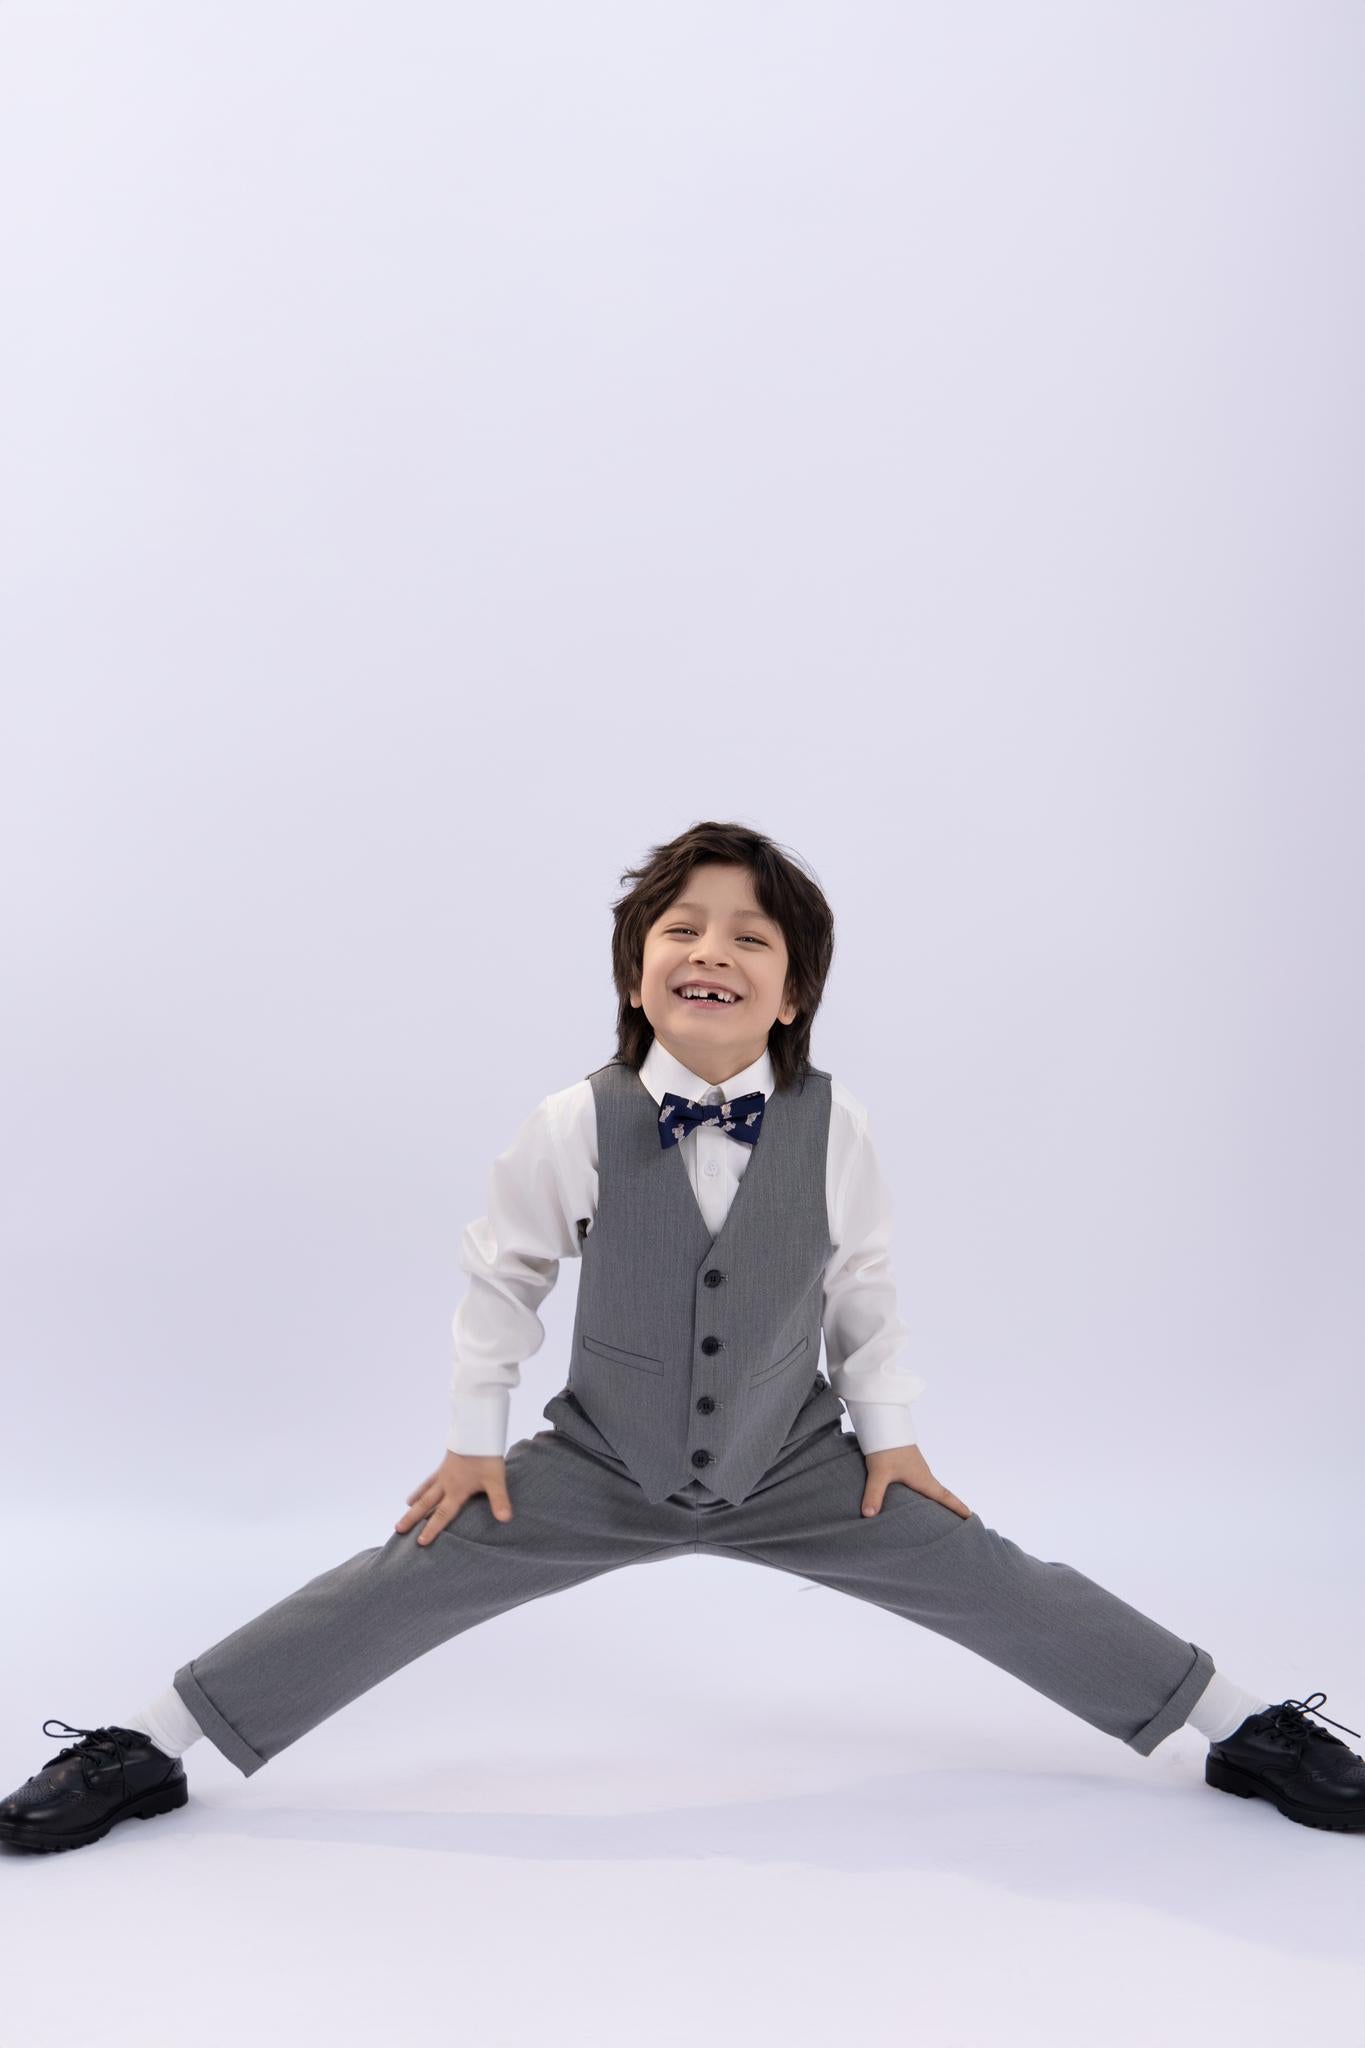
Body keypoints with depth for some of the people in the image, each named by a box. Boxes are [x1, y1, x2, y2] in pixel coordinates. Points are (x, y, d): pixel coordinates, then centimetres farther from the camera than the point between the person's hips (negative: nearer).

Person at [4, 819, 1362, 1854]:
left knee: (989, 1580, -4)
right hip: (599, 1471, 0)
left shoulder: (833, 1128, -18)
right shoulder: (574, 1128, -20)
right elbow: (500, 1274, -3)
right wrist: (476, 1443, 1)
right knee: (401, 1586, -8)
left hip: (799, 1471, 1)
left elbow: (865, 1289, 0)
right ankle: (142, 1748, 6)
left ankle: (1245, 1727, 15)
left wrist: (891, 1435, 4)